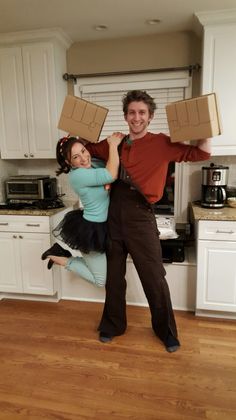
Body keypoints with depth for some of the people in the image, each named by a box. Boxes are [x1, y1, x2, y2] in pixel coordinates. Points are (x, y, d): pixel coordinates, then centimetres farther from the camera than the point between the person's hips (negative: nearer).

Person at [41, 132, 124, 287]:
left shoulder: (95, 164, 0)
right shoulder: (78, 175, -25)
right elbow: (112, 175, -33)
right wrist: (113, 145, -23)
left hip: (100, 227, 8)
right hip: (91, 231, -8)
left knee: (98, 269, 24)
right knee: (100, 280, 8)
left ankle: (61, 251, 24)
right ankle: (61, 260, 14)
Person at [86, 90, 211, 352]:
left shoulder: (162, 143, -1)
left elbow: (202, 153, -2)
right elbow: (88, 150, 24)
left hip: (140, 217, -3)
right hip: (113, 215, 4)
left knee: (155, 279, 7)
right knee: (113, 276, 16)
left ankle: (167, 331, 31)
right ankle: (113, 325, 38)